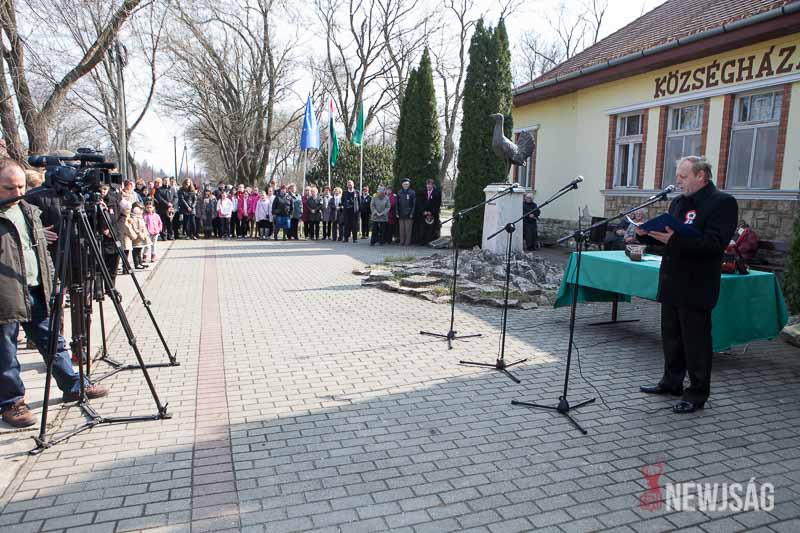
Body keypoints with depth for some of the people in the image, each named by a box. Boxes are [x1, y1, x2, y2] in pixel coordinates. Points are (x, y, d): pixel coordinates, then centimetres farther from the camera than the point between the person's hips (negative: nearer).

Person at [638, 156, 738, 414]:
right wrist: (646, 233, -2)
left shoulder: (722, 202, -11)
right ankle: (672, 382, 31)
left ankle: (698, 393, 14)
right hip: (672, 284, 8)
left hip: (696, 288, -8)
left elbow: (714, 243, -22)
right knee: (671, 336, 17)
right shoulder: (678, 202, 13)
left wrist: (676, 239, -32)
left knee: (696, 341, 2)